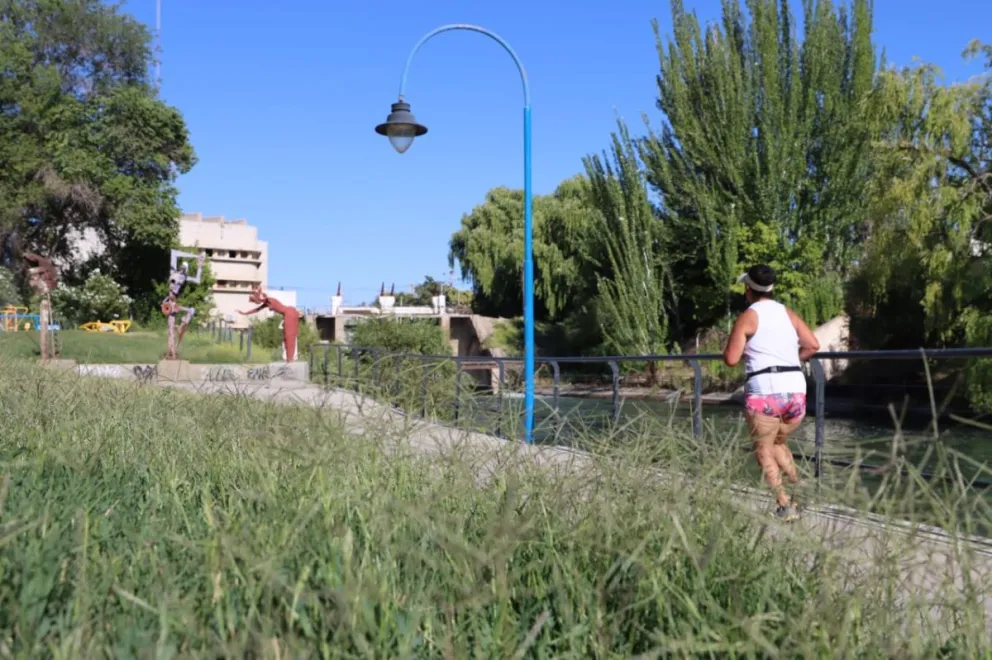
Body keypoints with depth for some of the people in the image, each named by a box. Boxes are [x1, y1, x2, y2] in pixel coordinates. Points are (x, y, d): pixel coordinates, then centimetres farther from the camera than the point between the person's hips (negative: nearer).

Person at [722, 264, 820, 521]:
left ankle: (785, 505, -2)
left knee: (764, 450, 7)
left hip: (763, 391, -5)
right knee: (778, 443, 24)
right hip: (795, 390, 5)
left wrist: (728, 347, 16)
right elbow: (813, 345, 7)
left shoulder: (747, 317, -2)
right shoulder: (788, 313, 13)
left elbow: (731, 359, -6)